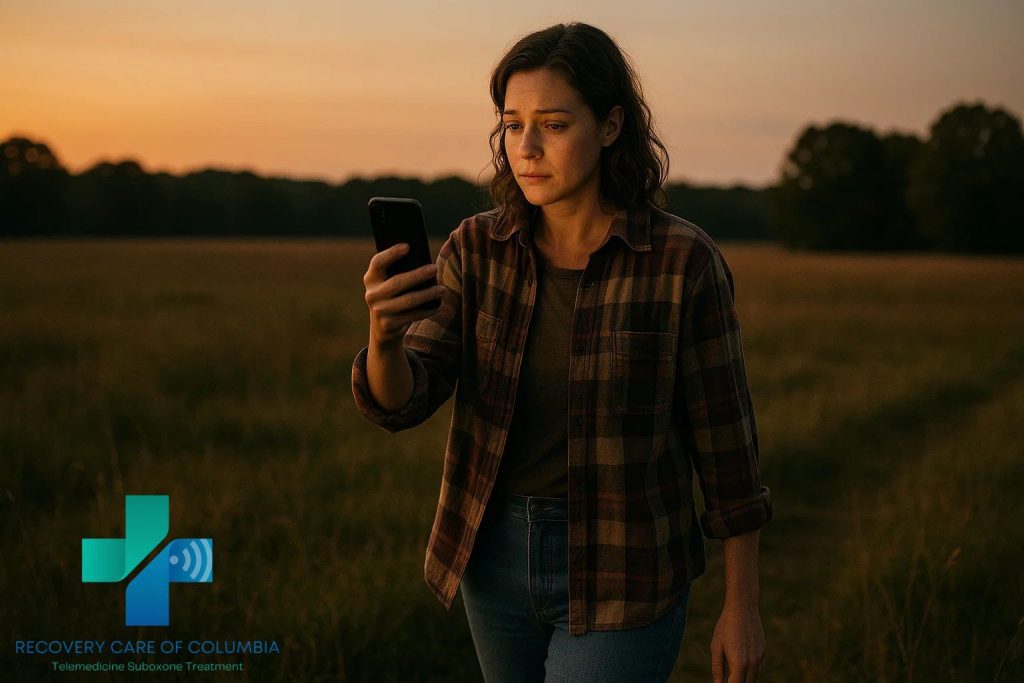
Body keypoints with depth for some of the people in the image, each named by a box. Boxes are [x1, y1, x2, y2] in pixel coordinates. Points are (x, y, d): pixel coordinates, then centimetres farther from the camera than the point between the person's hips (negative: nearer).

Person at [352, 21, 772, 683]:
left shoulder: (685, 261, -15)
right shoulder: (477, 250, -4)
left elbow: (725, 437, -7)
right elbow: (401, 399, -14)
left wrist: (743, 606, -3)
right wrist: (384, 332, -37)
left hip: (622, 574, -5)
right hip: (500, 555, 5)